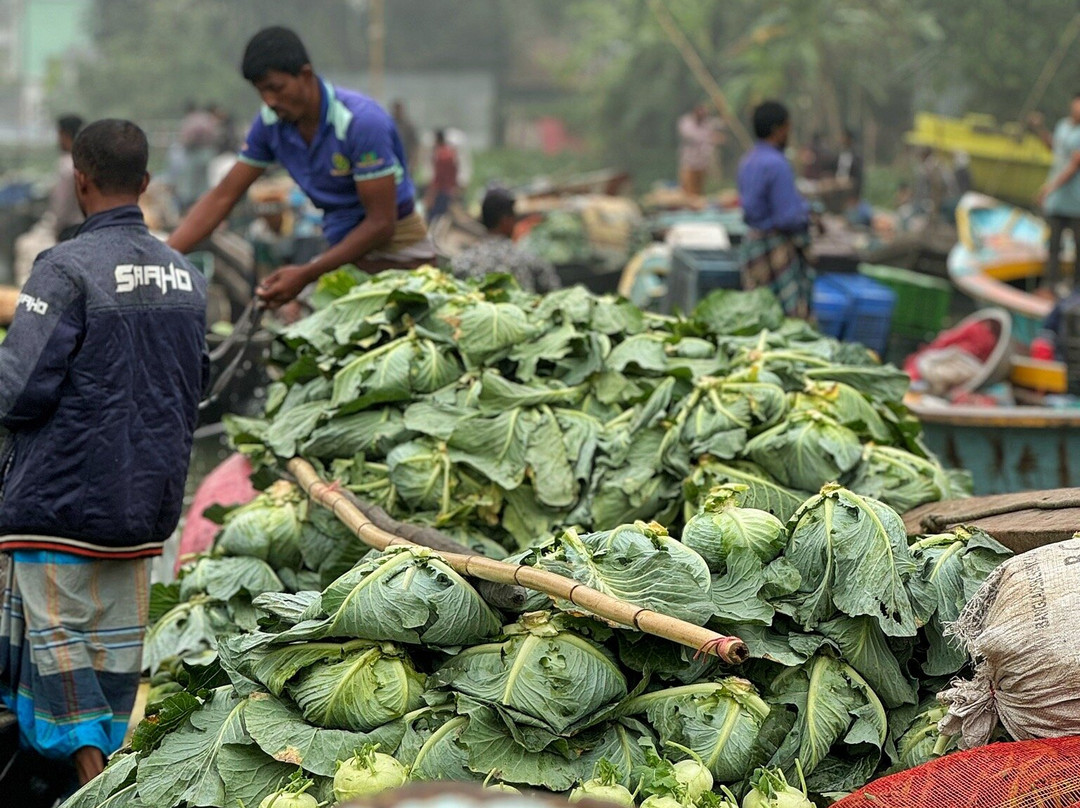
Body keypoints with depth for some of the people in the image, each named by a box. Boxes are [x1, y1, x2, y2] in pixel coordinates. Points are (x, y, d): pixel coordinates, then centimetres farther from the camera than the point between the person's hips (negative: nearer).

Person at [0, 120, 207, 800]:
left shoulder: (67, 268, -16)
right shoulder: (187, 276, 5)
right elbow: (195, 387, 13)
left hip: (60, 493, -6)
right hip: (148, 495, 6)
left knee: (58, 636, 0)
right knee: (118, 639, 13)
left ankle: (91, 775, -5)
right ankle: (105, 757, 20)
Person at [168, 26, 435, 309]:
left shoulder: (362, 121, -22)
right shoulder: (270, 123, -3)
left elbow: (381, 223, -21)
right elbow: (221, 198, 3)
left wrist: (306, 275, -25)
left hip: (396, 249, -6)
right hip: (343, 248, 6)